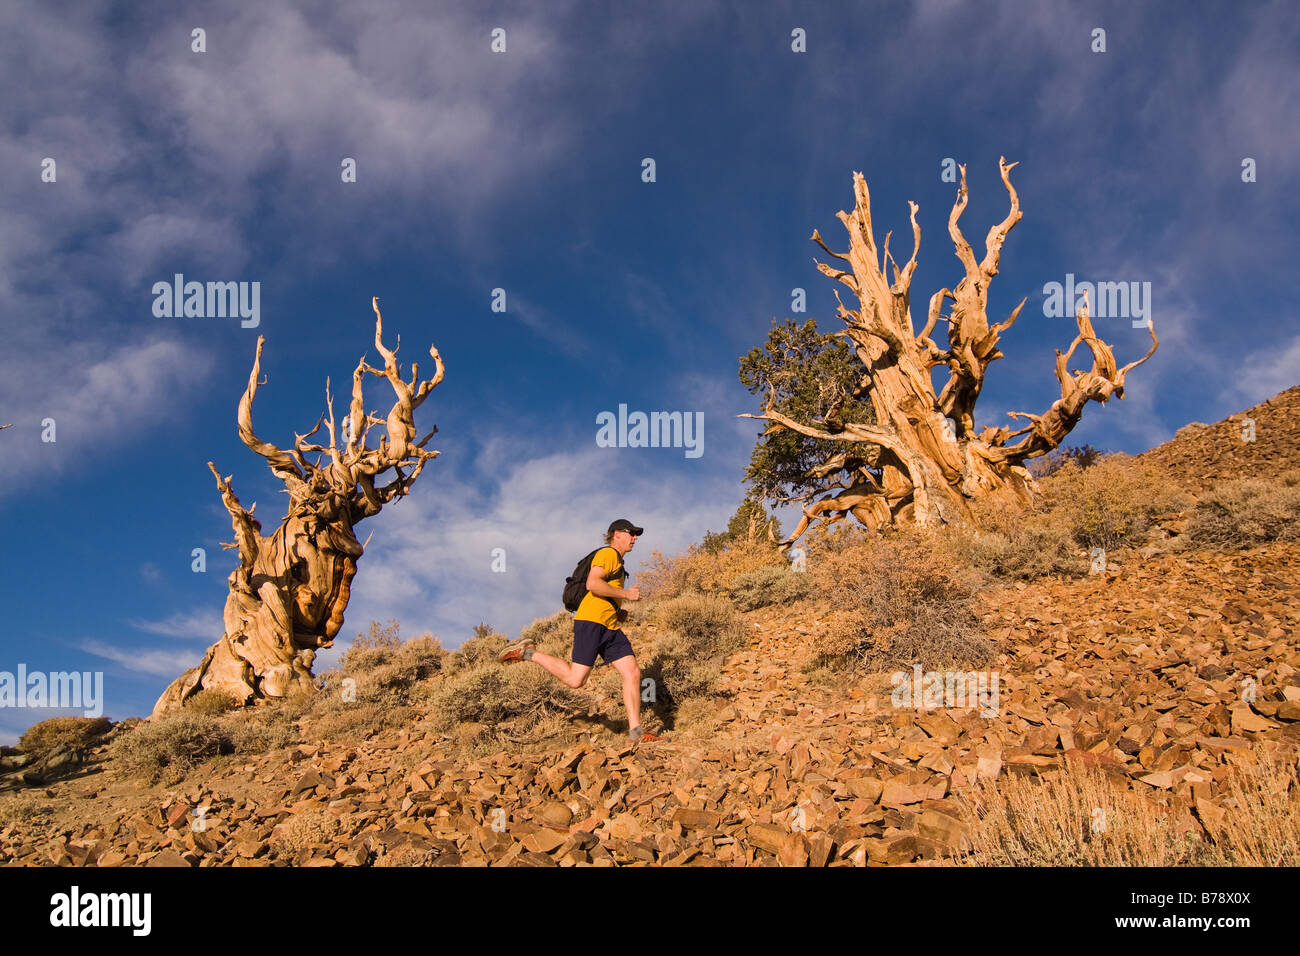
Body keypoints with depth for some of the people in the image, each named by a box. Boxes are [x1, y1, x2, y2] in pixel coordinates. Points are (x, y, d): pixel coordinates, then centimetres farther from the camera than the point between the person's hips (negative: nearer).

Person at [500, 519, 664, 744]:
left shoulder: (618, 561, 28)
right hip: (591, 621, -10)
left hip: (610, 627, 10)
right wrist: (626, 594, -12)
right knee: (575, 679, -13)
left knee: (633, 673, -3)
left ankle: (636, 732, -4)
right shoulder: (607, 553, -3)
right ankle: (527, 653, 3)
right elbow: (592, 584, -19)